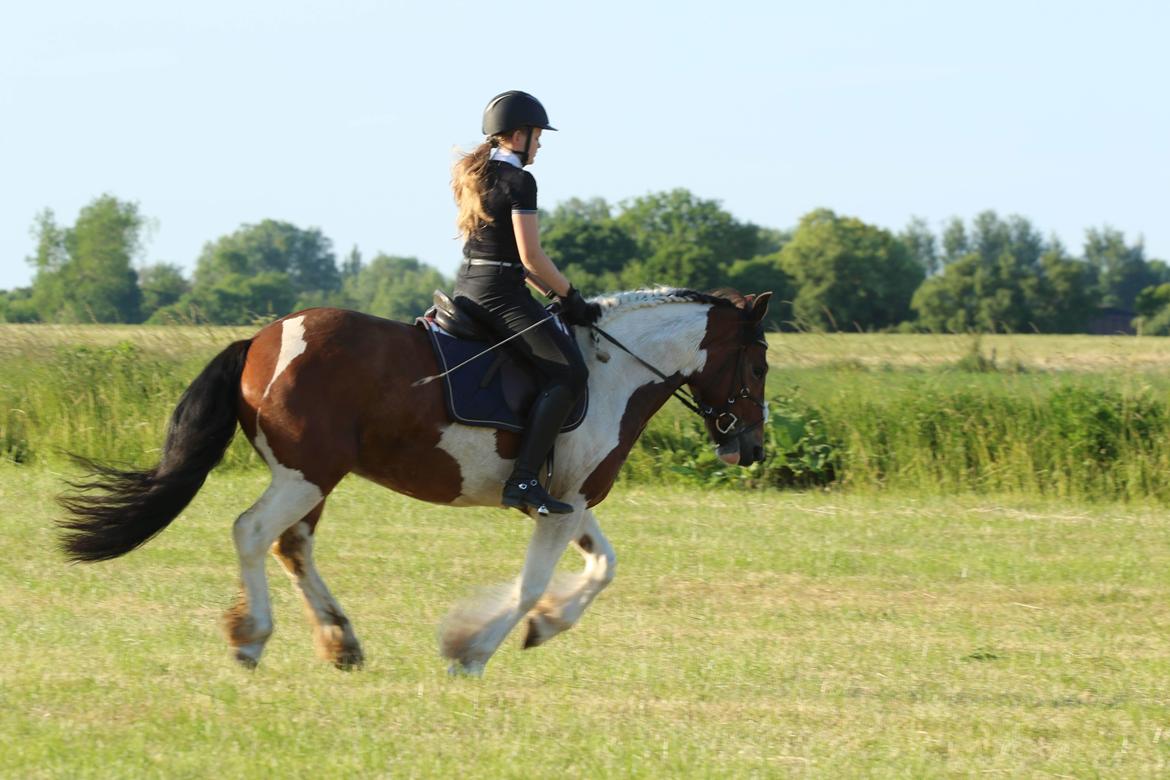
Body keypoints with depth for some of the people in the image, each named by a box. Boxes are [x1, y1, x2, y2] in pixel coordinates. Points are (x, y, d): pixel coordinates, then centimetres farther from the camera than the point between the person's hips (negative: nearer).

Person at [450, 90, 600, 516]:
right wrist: (569, 294, -2)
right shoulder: (519, 181, -12)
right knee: (569, 372, -15)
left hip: (466, 287, 10)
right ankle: (523, 480, -25)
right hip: (500, 294, -10)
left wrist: (552, 290, 18)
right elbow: (531, 257, -15)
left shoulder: (473, 176, 16)